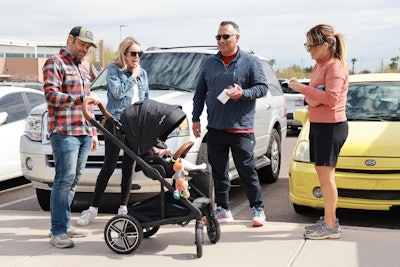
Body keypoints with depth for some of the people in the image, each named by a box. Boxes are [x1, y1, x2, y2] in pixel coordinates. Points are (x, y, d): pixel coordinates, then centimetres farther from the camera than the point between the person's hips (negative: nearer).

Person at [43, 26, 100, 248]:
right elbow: (51, 95, -14)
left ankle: (65, 223, 16)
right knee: (65, 179, -11)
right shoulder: (55, 64, -1)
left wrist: (93, 132, 24)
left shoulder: (83, 69, 25)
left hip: (84, 133, 8)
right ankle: (58, 231, -7)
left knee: (74, 180, 8)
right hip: (65, 132, -8)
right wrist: (81, 99, -24)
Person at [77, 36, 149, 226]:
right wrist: (133, 76, -6)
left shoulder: (143, 73, 15)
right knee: (109, 165, -5)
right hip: (115, 121, -5)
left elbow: (146, 99, 19)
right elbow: (118, 92, -14)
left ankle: (123, 207, 15)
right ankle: (93, 208, 4)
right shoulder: (113, 69, 0)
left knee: (128, 166, 7)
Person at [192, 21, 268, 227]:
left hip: (241, 128, -4)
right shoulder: (209, 64, 13)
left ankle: (258, 209, 10)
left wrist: (243, 93, -19)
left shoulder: (250, 62, 1)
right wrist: (196, 118, 11)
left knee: (247, 171, -1)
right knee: (219, 172, 8)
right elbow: (199, 93, 17)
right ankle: (222, 210, 18)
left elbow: (262, 87, -2)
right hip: (215, 128, 4)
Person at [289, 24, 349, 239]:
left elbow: (331, 98, -25)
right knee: (322, 173, 13)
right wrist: (309, 98, -2)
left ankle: (330, 226, -2)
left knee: (326, 175, -8)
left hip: (331, 126, -10)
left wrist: (303, 89, -20)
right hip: (317, 124, 10)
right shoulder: (319, 66, 15)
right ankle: (328, 219, 23)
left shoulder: (336, 66, -14)